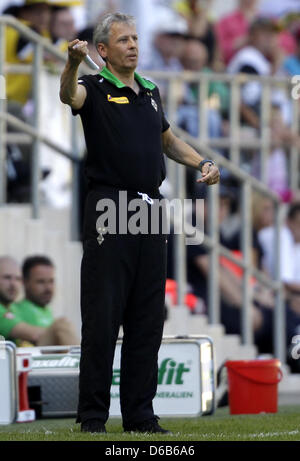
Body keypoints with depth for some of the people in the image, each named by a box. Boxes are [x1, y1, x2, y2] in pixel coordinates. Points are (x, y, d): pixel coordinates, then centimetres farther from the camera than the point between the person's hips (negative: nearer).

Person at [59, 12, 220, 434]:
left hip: (150, 210, 6)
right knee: (102, 315, -5)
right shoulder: (95, 89, -3)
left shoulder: (150, 92, 17)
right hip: (110, 208, -6)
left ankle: (140, 413, 12)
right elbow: (69, 95, -28)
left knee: (148, 318, 6)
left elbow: (167, 140, 32)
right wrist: (73, 63, -49)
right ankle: (93, 414, -1)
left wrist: (203, 163, 15)